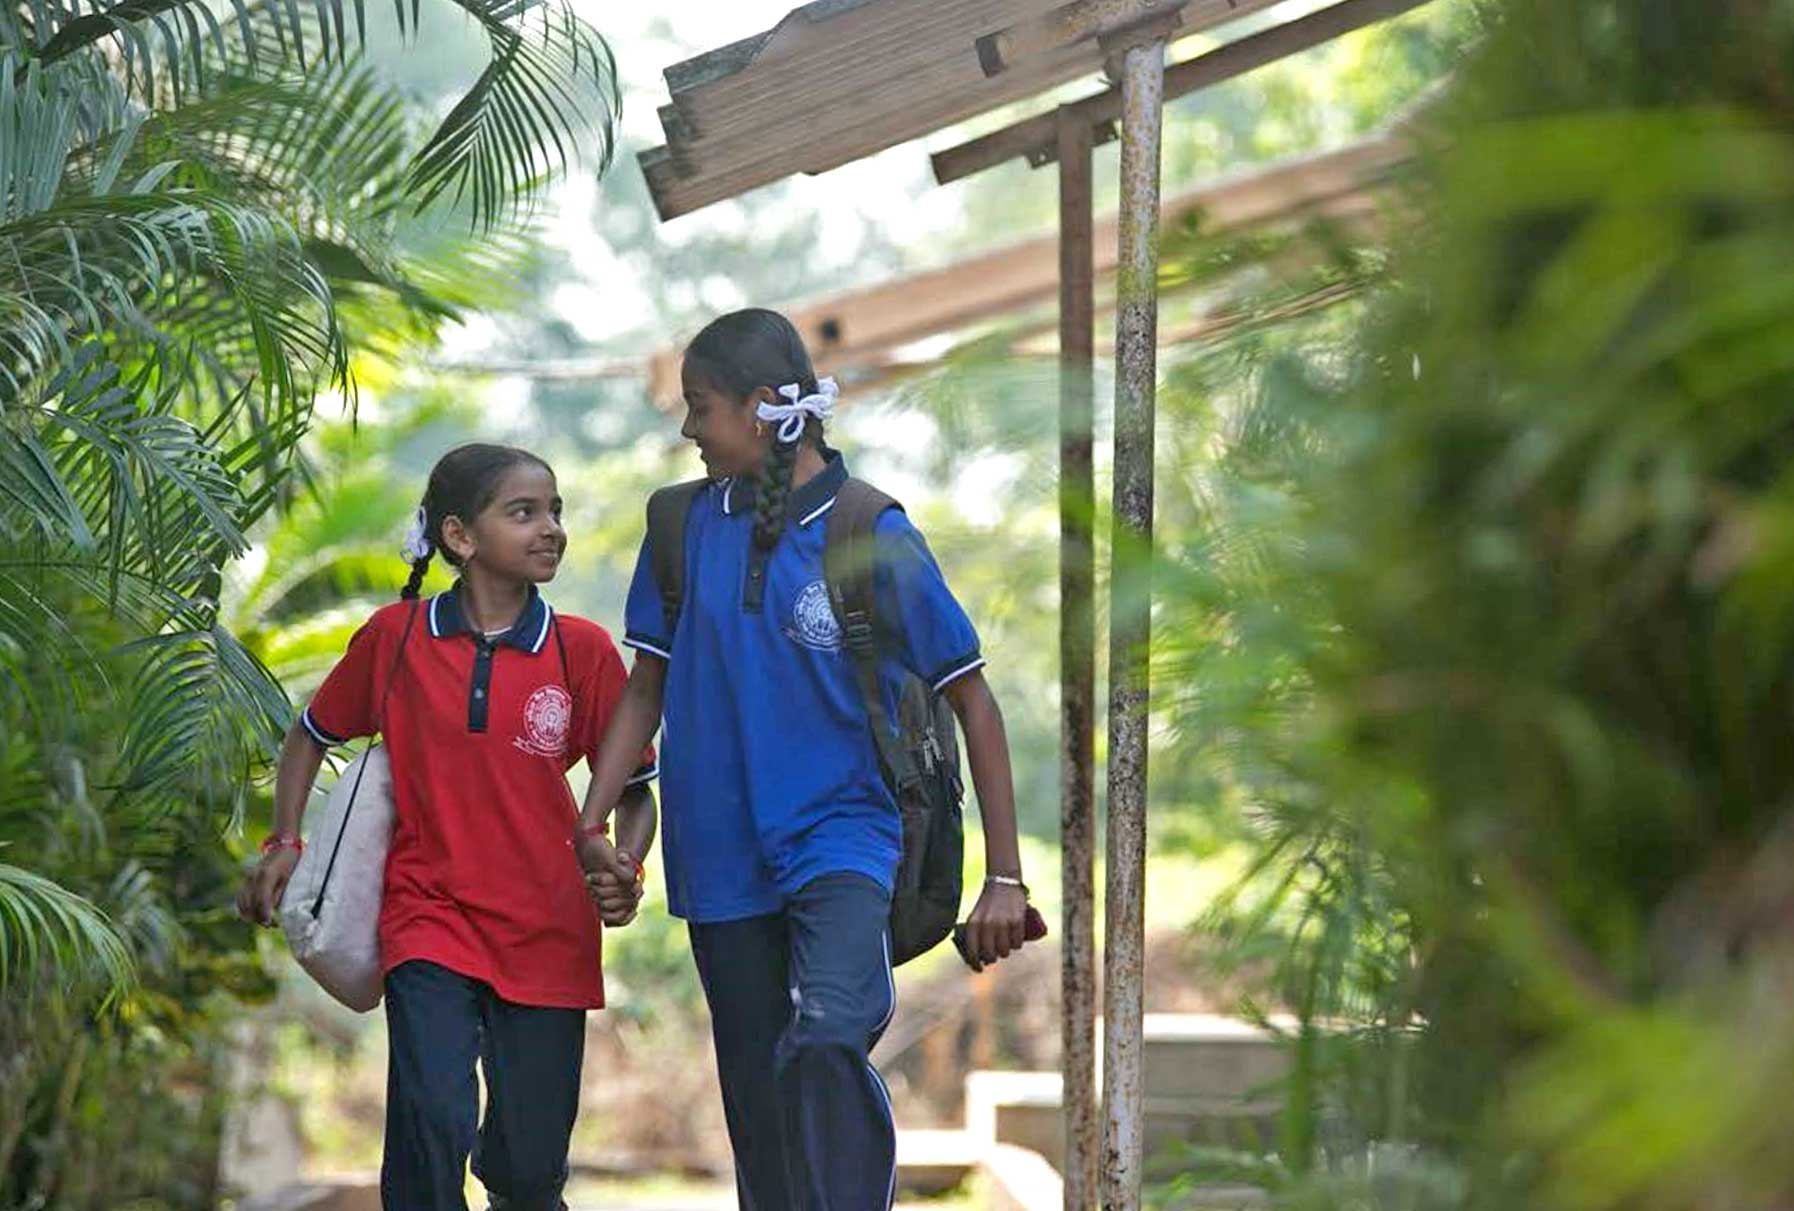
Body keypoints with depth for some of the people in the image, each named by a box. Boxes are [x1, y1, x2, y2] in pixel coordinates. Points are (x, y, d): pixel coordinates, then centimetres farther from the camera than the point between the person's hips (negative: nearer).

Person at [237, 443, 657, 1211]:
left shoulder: (584, 652, -2)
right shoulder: (395, 636, -1)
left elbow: (636, 789, 5)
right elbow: (312, 735, 14)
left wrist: (623, 869, -14)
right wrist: (283, 845, 3)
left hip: (547, 938, 1)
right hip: (428, 921, -1)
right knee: (433, 1126, -21)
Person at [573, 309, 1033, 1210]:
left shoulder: (873, 536, -6)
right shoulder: (687, 525, 4)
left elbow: (971, 699, -2)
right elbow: (648, 686, 13)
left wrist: (1005, 876, -4)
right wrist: (590, 822, 1)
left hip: (841, 834, -4)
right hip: (723, 858, 4)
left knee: (824, 1039, -29)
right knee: (759, 1103, 9)